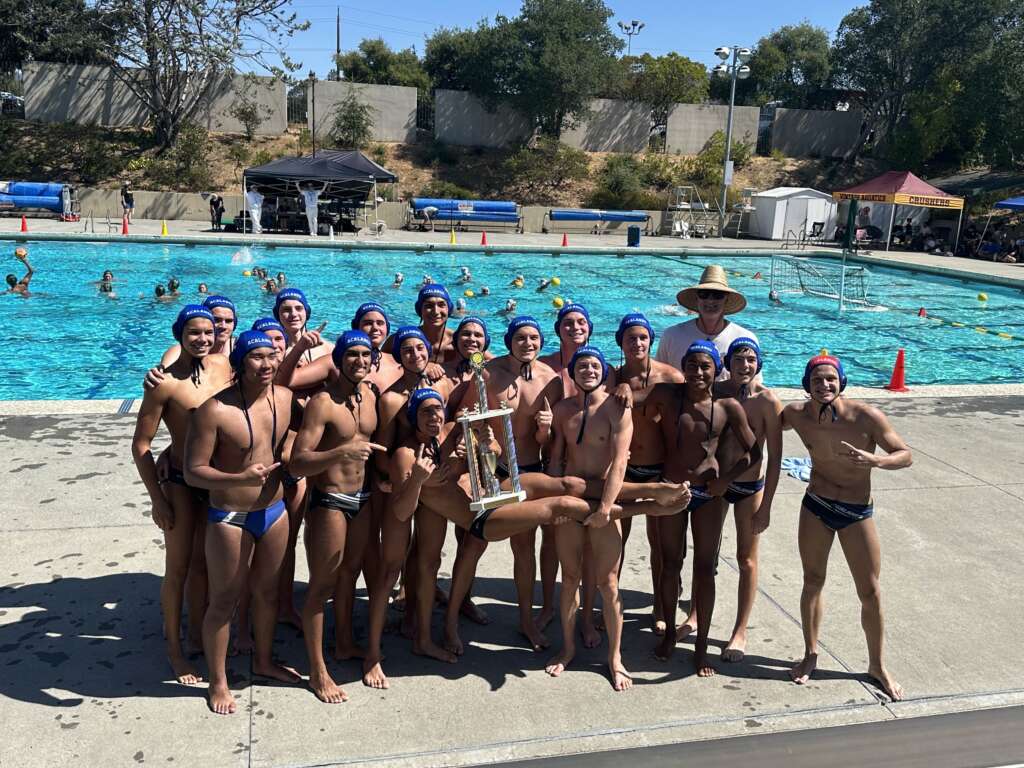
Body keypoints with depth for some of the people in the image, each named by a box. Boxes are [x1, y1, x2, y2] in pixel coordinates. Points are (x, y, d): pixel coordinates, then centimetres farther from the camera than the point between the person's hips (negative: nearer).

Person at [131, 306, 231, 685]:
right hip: (181, 483, -5)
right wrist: (157, 498, -13)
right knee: (178, 569, 7)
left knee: (204, 563, 19)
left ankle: (197, 633, 37)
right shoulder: (165, 383, -18)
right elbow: (141, 445, -13)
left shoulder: (222, 365, -2)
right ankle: (174, 647, 25)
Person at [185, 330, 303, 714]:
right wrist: (241, 478, -33)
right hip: (230, 518, -5)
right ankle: (218, 682, 28)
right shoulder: (215, 409, -20)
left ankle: (264, 660, 43)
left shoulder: (286, 398, -3)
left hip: (274, 511, 5)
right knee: (224, 601, 8)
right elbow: (193, 471, -19)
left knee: (267, 590, 21)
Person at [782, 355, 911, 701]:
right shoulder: (797, 414, -12)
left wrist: (874, 460, -32)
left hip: (858, 513, -2)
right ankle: (810, 655, 30)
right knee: (813, 582, 12)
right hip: (815, 507, 2)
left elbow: (905, 455, -14)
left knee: (870, 593, 6)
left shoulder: (866, 416, -21)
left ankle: (877, 666, 26)